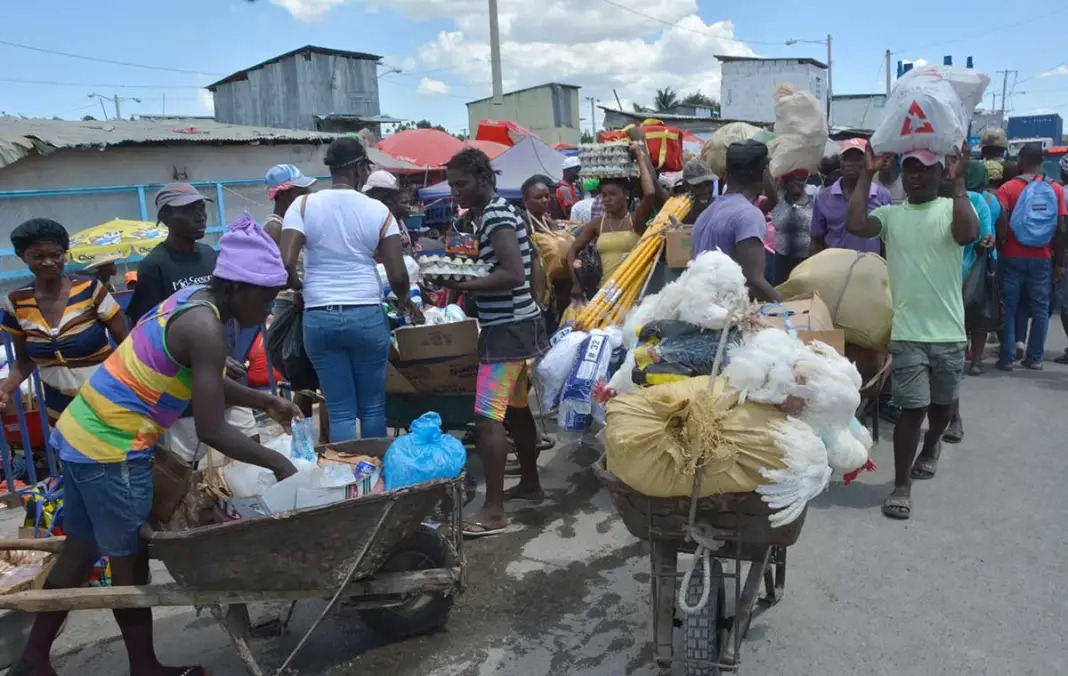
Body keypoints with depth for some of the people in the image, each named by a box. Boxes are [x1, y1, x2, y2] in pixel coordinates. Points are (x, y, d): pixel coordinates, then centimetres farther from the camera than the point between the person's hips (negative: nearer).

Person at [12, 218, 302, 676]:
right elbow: (211, 431, -24)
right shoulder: (206, 328, -24)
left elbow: (204, 383, 18)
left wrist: (263, 401, 12)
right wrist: (276, 462, -14)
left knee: (81, 550, 22)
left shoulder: (194, 298, 5)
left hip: (82, 432, 9)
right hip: (111, 449, -9)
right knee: (130, 562, 8)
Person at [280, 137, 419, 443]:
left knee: (340, 410, 8)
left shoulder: (303, 205, -1)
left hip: (319, 317, 1)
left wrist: (299, 286, 11)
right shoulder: (378, 210, -1)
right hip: (367, 315, -1)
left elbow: (286, 264, -10)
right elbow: (398, 275, -5)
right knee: (372, 406, 13)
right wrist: (404, 300, 15)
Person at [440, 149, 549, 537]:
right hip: (518, 323, 11)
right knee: (515, 409, 19)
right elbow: (532, 270, 20)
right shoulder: (498, 212, 15)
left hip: (508, 329, -11)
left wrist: (464, 286, -23)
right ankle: (530, 484, 32)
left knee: (487, 417, -11)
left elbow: (514, 274, -26)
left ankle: (494, 512, -7)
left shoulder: (495, 217, -15)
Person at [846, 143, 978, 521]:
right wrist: (867, 175, -10)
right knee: (912, 408, -3)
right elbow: (855, 225, -15)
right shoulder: (890, 214, 4)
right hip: (907, 332, -1)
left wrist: (959, 181, -18)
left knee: (942, 402, 19)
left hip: (948, 331, 1)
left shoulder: (953, 207, 0)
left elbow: (968, 234, -21)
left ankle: (931, 445, 50)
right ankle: (901, 486, 7)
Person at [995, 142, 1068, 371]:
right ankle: (1035, 358, 11)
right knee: (1040, 309, 8)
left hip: (1013, 258, -2)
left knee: (1009, 308, 3)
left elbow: (1001, 227, -13)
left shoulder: (1007, 188, -5)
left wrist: (998, 248, -1)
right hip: (1043, 258, 2)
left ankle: (1006, 358, 4)